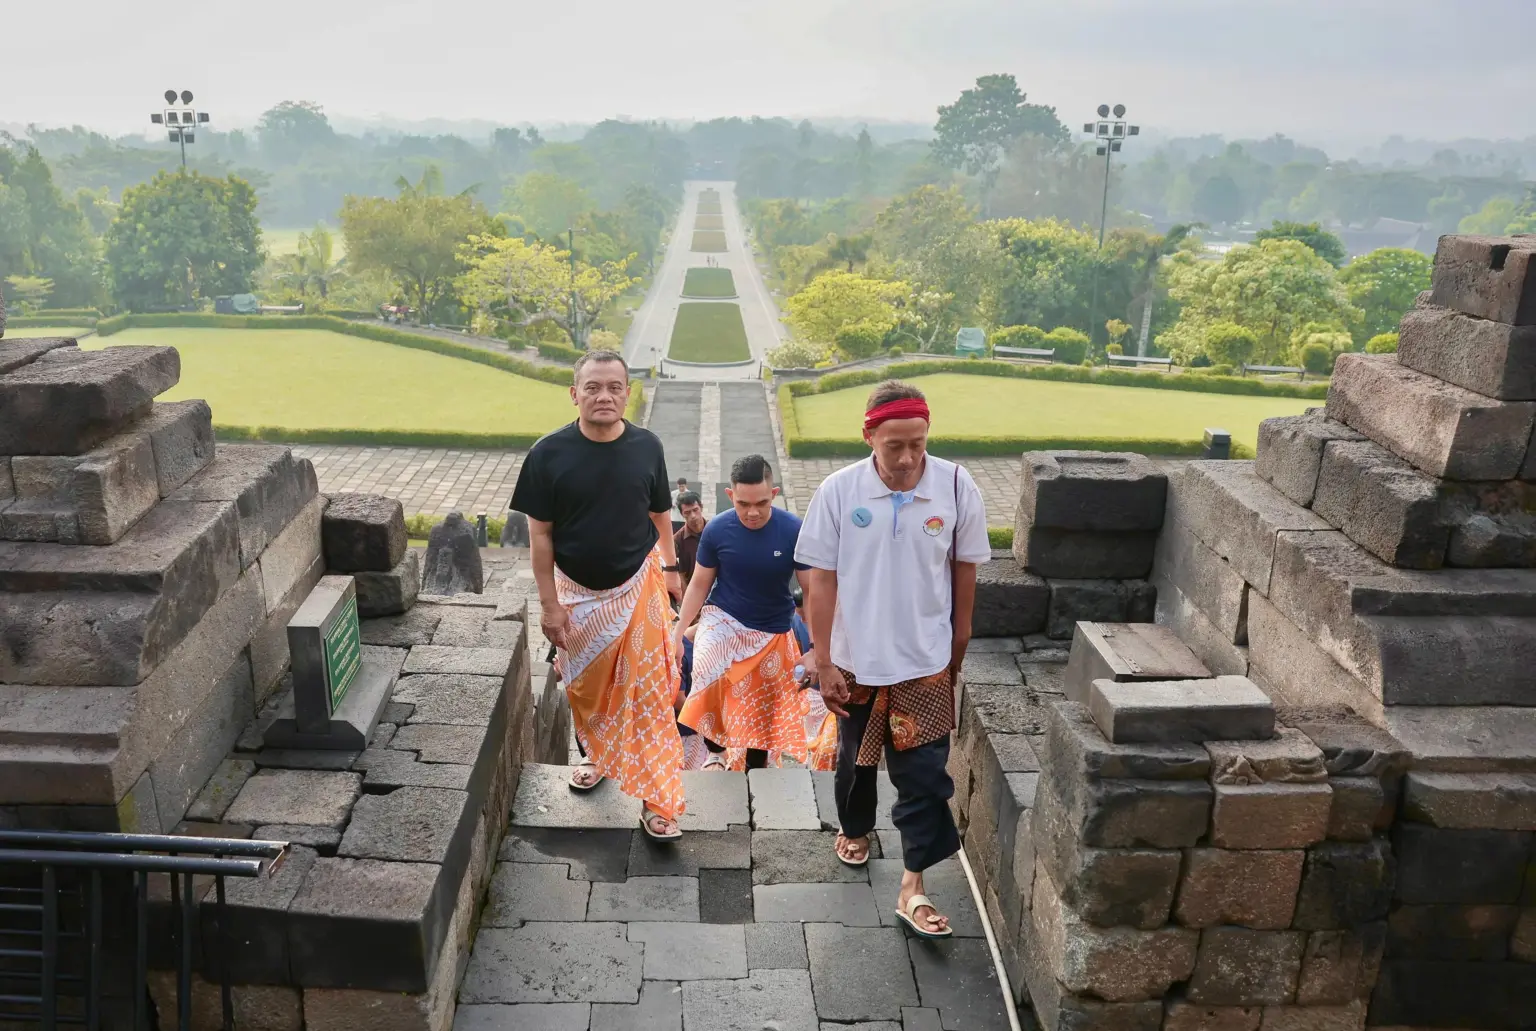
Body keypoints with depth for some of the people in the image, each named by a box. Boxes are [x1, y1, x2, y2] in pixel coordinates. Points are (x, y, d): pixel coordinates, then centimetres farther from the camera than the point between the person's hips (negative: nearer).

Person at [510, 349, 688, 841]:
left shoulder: (647, 446, -8)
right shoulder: (549, 453, -13)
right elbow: (540, 533, -9)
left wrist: (670, 567, 9)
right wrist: (548, 603, -9)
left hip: (639, 585, 0)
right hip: (578, 591, 0)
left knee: (648, 690, -1)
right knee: (585, 686, 17)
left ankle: (656, 799, 8)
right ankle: (594, 754, 46)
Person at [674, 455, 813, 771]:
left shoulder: (794, 531, -19)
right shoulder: (717, 529, -15)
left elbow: (812, 591, -9)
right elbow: (699, 584, -1)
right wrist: (678, 632, -3)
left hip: (773, 631, 1)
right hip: (722, 619, 0)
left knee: (763, 709, 10)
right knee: (708, 678, -29)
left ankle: (755, 769, 35)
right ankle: (716, 751, -6)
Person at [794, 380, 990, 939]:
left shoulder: (957, 487, -13)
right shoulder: (839, 490, -15)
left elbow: (964, 573, 1)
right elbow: (822, 579, -8)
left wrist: (957, 650, 9)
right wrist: (824, 662, -8)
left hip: (926, 662, 0)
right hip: (856, 660, 1)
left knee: (924, 773, 3)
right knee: (856, 756, 21)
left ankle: (912, 888, 17)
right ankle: (855, 828, 49)